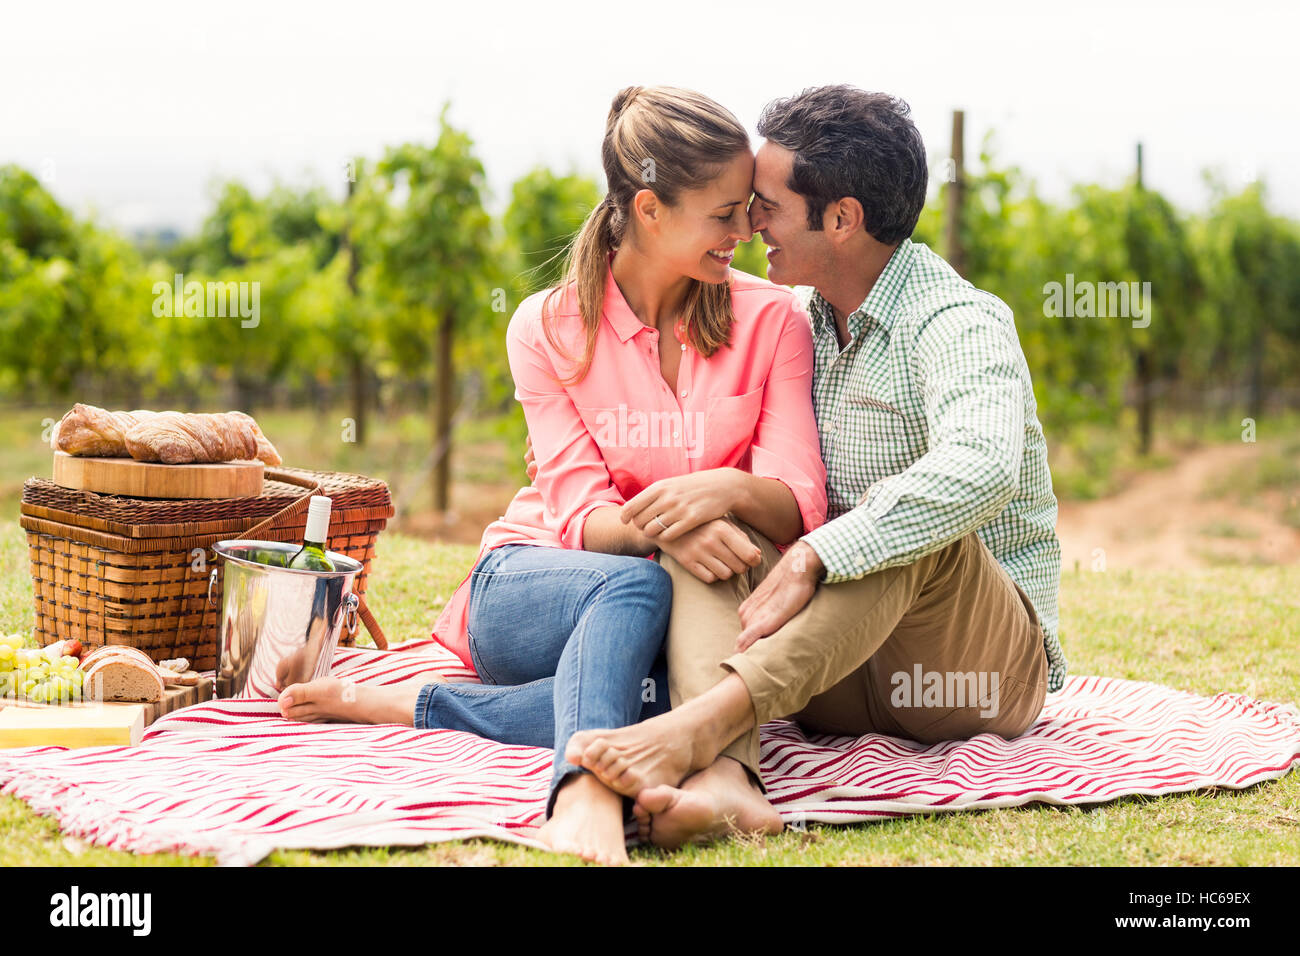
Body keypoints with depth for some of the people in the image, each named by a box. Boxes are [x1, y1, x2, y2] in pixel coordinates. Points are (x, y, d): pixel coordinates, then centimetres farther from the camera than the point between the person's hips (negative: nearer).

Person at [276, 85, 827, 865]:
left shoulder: (773, 321, -1)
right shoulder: (549, 328, -3)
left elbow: (799, 504, -11)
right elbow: (581, 512, -13)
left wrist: (727, 489, -35)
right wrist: (659, 527, -37)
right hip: (529, 587, -1)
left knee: (695, 693, -38)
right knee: (638, 586, -38)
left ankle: (403, 706, -32)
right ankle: (585, 792, -57)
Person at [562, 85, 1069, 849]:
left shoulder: (958, 321, -14)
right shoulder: (806, 325, 12)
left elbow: (982, 469, -35)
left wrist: (812, 557, -40)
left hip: (990, 666, -6)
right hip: (842, 678, 6)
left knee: (908, 522, -35)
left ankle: (701, 724, -49)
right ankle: (721, 773, -46)